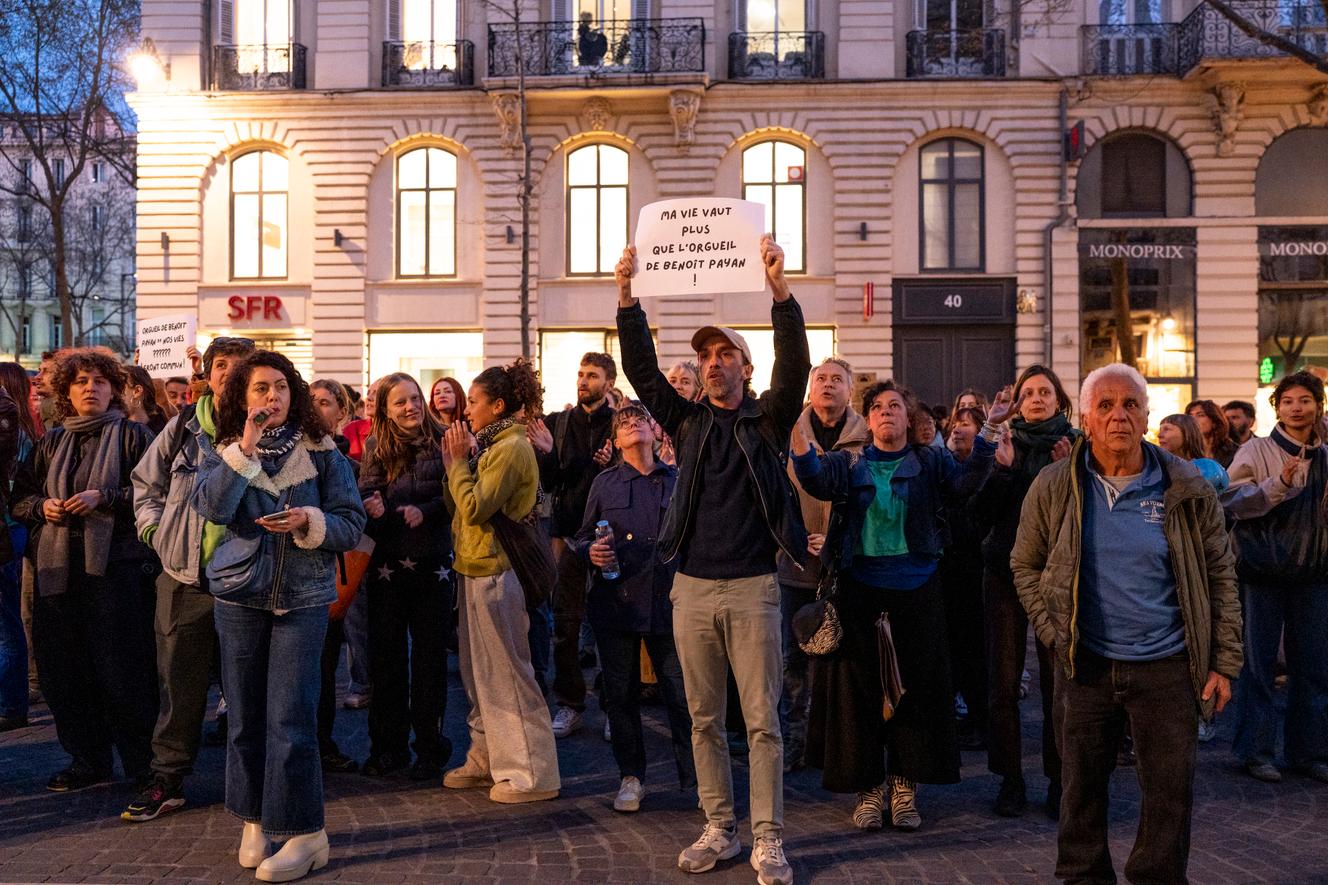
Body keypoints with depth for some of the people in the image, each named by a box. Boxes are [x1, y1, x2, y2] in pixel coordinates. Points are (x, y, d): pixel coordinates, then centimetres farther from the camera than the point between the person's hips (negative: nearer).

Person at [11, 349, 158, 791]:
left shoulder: (133, 435, 3)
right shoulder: (52, 441, 18)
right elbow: (20, 498, 20)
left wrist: (104, 498, -15)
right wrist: (42, 506, -1)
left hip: (116, 566, -5)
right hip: (59, 567, 5)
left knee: (122, 670, -5)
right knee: (64, 669, 7)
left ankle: (143, 761, 8)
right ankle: (86, 759, 21)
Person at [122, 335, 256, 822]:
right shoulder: (182, 428, 6)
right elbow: (145, 483, 17)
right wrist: (155, 529, 7)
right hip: (183, 577, 2)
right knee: (180, 682, 9)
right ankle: (167, 778, 22)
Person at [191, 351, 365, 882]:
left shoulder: (322, 451, 1)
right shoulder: (224, 452, 6)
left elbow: (352, 523, -2)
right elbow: (212, 506, -15)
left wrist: (309, 520, -19)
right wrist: (246, 447, -20)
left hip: (302, 598, -2)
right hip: (239, 597, 3)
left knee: (290, 716, -5)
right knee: (245, 713, 10)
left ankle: (304, 834, 3)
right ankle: (254, 819, 26)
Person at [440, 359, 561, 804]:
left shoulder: (511, 449, -16)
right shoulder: (492, 446, 16)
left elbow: (474, 507, -22)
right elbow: (464, 507, 13)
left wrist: (458, 460, -12)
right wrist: (456, 463, 4)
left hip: (496, 573, -10)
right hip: (476, 570, 10)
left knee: (507, 675, -4)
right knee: (480, 673, 17)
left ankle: (532, 773, 5)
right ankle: (486, 759, 28)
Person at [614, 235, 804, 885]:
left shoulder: (767, 420, 3)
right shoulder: (688, 421, 10)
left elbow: (794, 365, -13)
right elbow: (642, 369, 1)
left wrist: (778, 287, -25)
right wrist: (627, 295, -11)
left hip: (753, 587, -3)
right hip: (693, 587, 3)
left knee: (762, 720, 1)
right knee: (704, 719, 10)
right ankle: (720, 830, 23)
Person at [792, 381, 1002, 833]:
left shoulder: (930, 461, 7)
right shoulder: (849, 464, 7)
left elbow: (966, 479, -12)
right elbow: (818, 482, -14)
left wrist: (989, 431, -25)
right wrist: (799, 436, -29)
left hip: (916, 590, 0)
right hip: (860, 588, 0)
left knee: (915, 686, 5)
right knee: (860, 688, 4)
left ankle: (905, 785, 20)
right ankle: (869, 787, 18)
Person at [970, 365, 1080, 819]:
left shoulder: (1076, 448, 5)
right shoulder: (1006, 445, 8)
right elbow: (981, 514, 0)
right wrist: (1002, 469, -12)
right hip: (1006, 572, 1)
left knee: (1057, 678, -2)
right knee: (1004, 678, 2)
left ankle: (1058, 779, 11)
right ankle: (1010, 778, 13)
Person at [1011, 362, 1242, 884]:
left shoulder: (1187, 489, -3)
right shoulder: (1054, 487, -2)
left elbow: (1220, 576, 4)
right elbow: (1025, 565, 8)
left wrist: (1224, 662, 1)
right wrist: (1053, 632, -1)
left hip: (1167, 666, 0)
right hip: (1085, 665, 0)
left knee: (1172, 791, 6)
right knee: (1082, 787, 10)